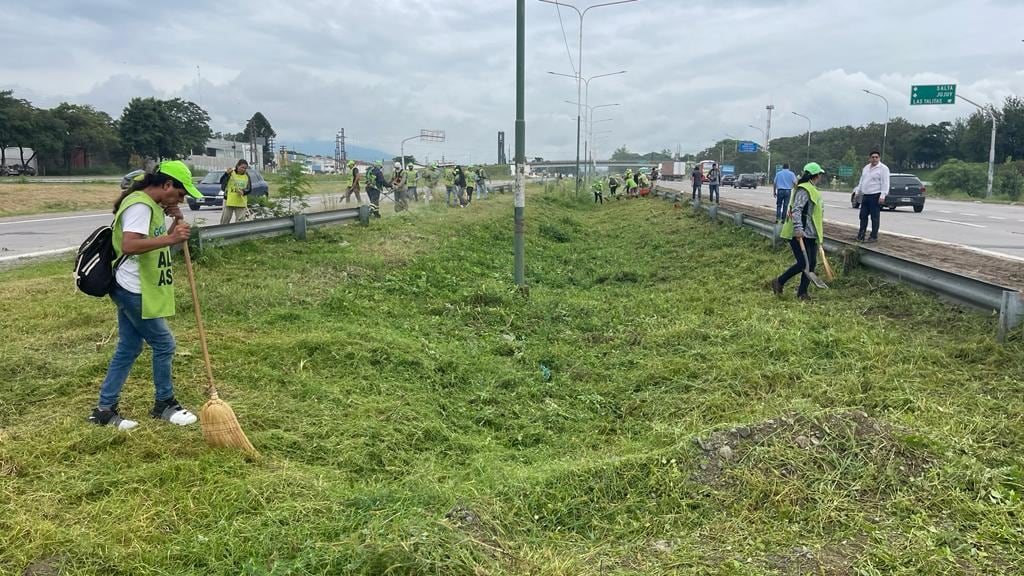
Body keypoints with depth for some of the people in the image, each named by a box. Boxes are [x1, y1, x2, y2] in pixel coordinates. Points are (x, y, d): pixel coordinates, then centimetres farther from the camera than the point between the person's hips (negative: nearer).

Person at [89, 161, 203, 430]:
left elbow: (158, 243, 22)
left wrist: (175, 224, 6)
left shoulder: (153, 205, 13)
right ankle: (164, 403, 18)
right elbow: (129, 245, -32)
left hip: (133, 291, 10)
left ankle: (105, 409, 20)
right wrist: (170, 238, -36)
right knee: (164, 345, 2)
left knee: (128, 349, 13)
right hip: (135, 292, -10)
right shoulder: (140, 205, -19)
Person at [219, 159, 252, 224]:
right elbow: (221, 182, -7)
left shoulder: (247, 177, 5)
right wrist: (227, 174, -21)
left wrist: (243, 192, -15)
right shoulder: (231, 173, -2)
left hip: (241, 203, 2)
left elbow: (249, 189, 5)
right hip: (229, 202, -2)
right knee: (225, 221, 5)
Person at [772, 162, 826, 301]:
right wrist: (798, 228, -32)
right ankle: (779, 282, 3)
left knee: (812, 263, 6)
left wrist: (820, 232, 28)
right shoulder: (804, 190, -13)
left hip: (811, 235, 10)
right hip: (800, 234, -10)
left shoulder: (813, 190, 19)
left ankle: (802, 292, 14)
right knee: (803, 263, -12)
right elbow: (796, 210, -23)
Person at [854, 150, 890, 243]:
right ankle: (861, 235, 17)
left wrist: (882, 196, -20)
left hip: (875, 196, -7)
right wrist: (858, 192, 20)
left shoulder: (883, 168, -6)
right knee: (863, 216, 9)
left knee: (874, 217, -3)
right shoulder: (866, 168, 17)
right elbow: (861, 181, 25)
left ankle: (874, 237, 2)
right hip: (865, 196, 7)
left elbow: (885, 183, -12)